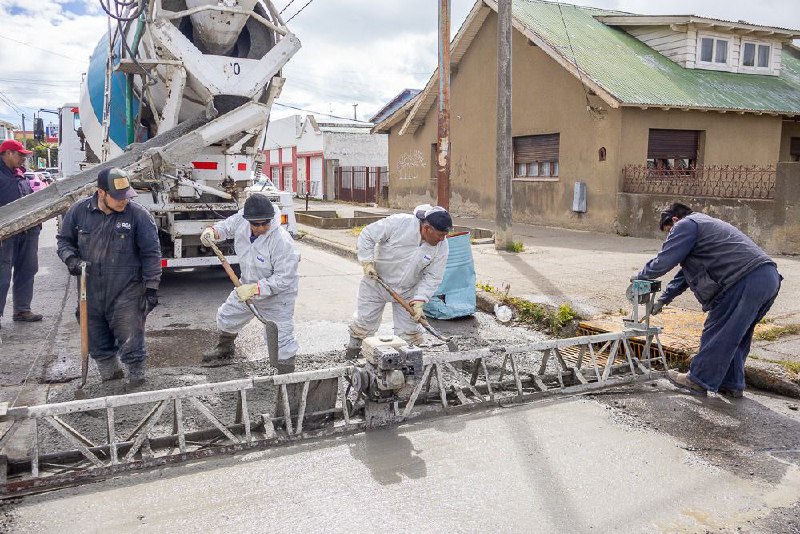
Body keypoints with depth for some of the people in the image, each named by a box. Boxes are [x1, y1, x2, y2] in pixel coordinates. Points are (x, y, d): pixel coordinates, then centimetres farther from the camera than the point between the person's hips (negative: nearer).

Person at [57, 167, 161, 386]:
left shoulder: (139, 215, -10)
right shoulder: (79, 211, -1)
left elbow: (151, 253, -6)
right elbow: (64, 240, 15)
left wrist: (151, 287, -8)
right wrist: (71, 258, -6)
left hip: (126, 294, -4)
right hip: (91, 293, 4)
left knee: (130, 341, 0)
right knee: (97, 343, 16)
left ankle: (137, 377, 19)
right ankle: (110, 373, 35)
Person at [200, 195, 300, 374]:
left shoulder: (282, 241, -35)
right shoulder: (240, 221, -16)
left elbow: (284, 278, -31)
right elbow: (226, 226, 8)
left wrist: (255, 289, -35)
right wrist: (212, 232, -13)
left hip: (277, 296, -7)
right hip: (248, 287, 8)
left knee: (280, 340, -12)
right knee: (226, 318, 28)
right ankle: (225, 348, 58)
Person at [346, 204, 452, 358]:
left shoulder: (441, 246, -17)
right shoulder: (400, 222, -28)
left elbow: (432, 277, -12)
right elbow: (367, 235, -17)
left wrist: (419, 300, -22)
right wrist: (367, 262, -21)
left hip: (408, 291, 2)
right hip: (376, 282, -2)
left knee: (409, 331, 6)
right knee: (364, 321, 9)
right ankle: (352, 351, 30)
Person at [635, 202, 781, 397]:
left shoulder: (686, 225, 1)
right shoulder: (705, 223, 32)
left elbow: (663, 262, -6)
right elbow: (687, 271, 34)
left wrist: (640, 277, 13)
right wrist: (663, 299, 34)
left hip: (747, 280, -10)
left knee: (716, 333, 2)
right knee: (735, 335, 19)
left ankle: (700, 380, 13)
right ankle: (732, 384, 27)